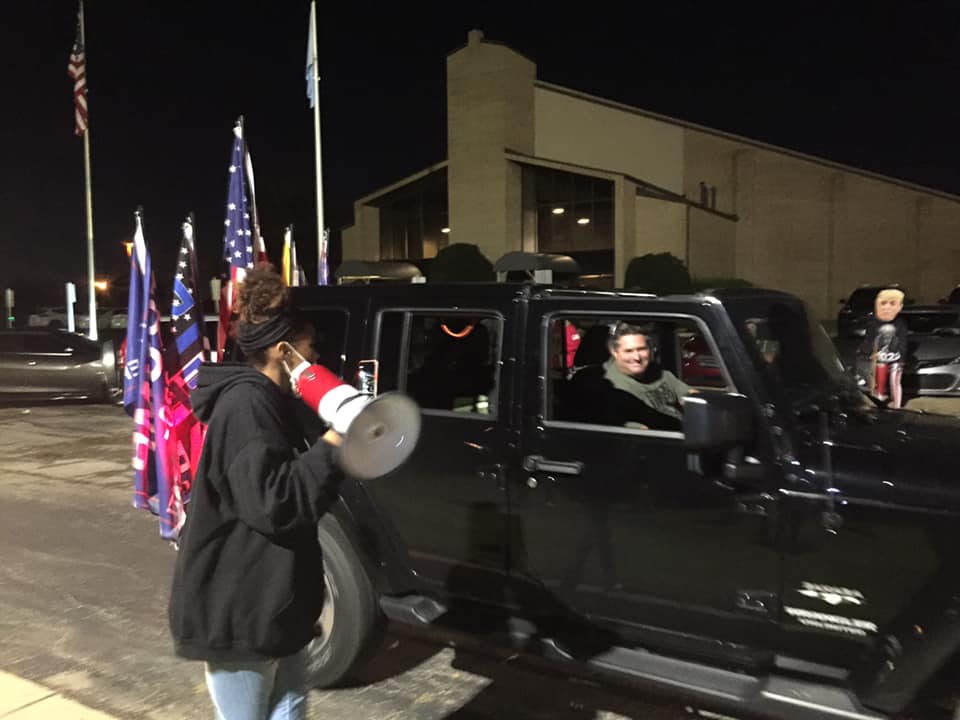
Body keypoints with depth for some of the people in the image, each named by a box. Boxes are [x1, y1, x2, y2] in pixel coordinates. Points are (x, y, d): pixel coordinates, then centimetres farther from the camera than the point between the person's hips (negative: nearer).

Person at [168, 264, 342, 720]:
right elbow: (274, 502, -28)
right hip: (235, 606, -10)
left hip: (267, 597, 10)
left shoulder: (271, 401, 10)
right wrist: (332, 446, -25)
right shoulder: (246, 405, -22)